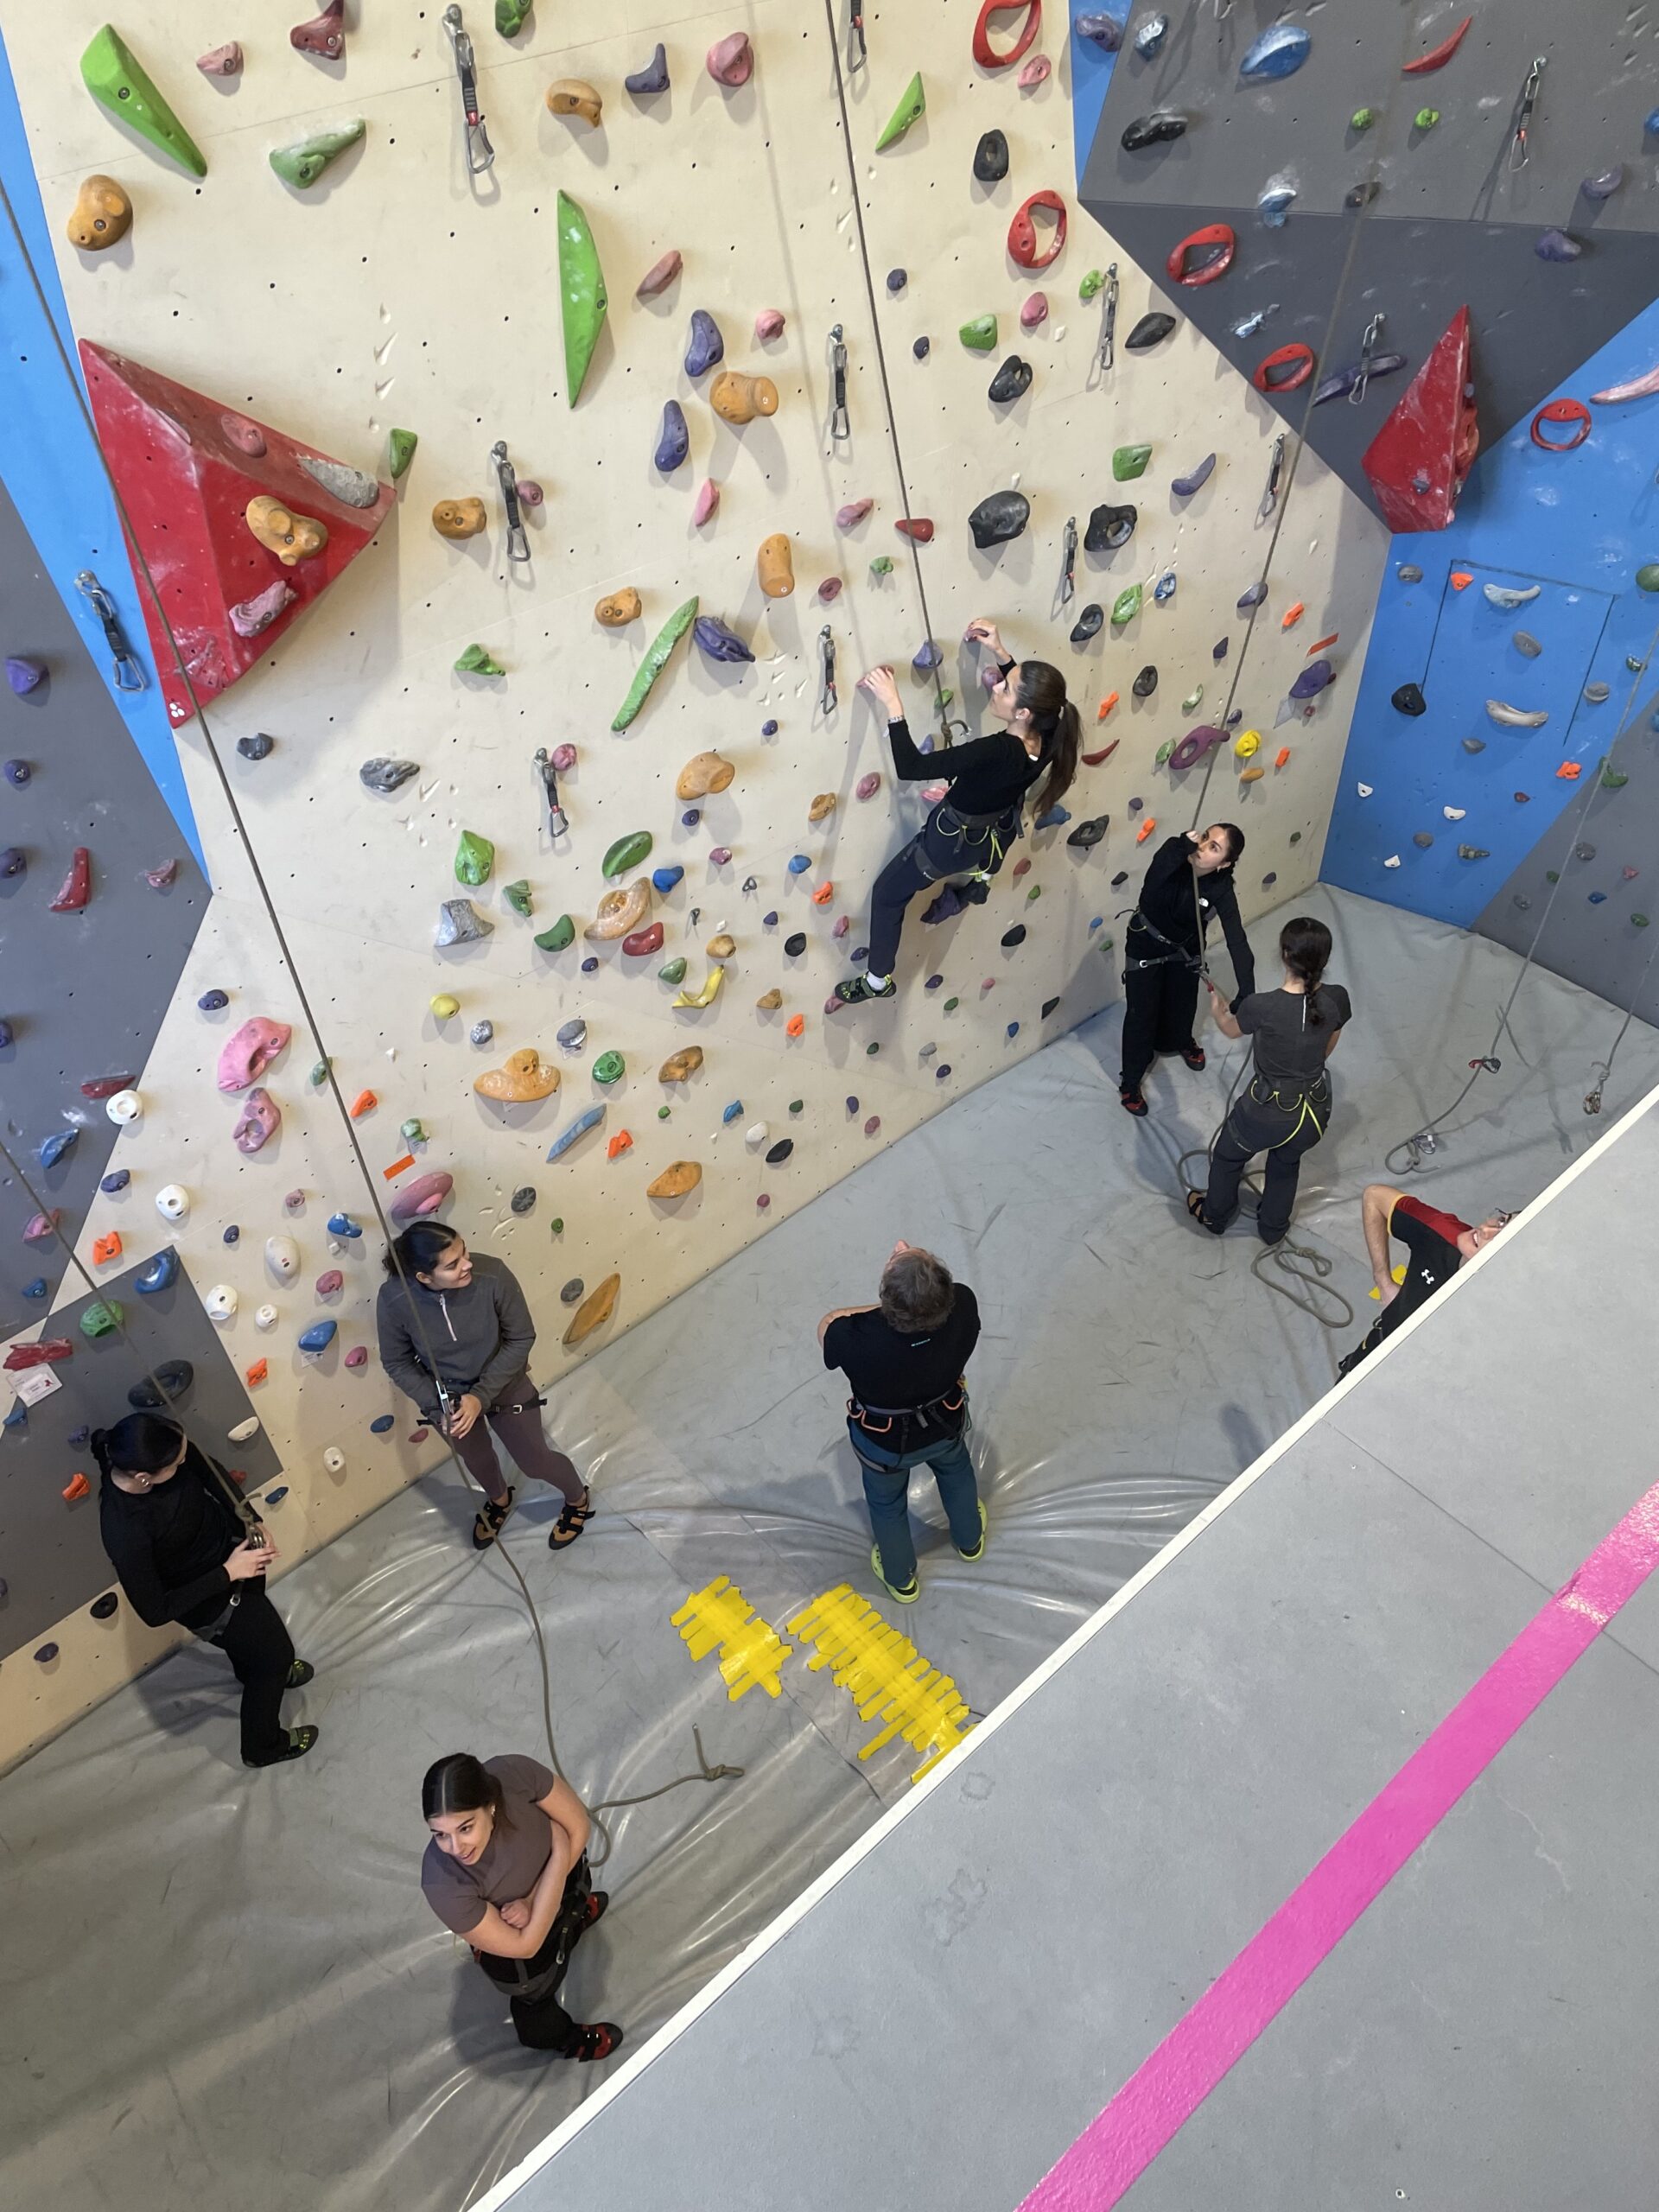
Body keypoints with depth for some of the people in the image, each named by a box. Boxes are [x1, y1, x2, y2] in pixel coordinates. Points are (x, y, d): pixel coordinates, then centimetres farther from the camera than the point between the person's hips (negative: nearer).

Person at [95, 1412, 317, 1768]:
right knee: (275, 1652, 16)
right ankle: (263, 1746, 45)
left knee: (255, 1626, 35)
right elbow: (155, 1612, -30)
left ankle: (257, 1672, 70)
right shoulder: (125, 1535, -42)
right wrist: (227, 1573, -28)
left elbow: (208, 1470, -4)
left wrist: (250, 1519, -11)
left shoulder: (156, 1450, -26)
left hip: (232, 1544, 6)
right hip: (213, 1603, -6)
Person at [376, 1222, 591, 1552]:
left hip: (504, 1386, -2)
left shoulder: (493, 1275, -34)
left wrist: (482, 1395, -25)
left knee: (535, 1460, 16)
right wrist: (437, 1407, -22)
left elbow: (521, 1339, -20)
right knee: (476, 1460, 28)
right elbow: (397, 1362, -12)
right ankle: (499, 1500, 64)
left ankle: (578, 1499, 50)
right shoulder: (394, 1300, -30)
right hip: (448, 1397, 2)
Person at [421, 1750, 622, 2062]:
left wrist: (532, 1900, -30)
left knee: (572, 1913, 37)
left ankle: (575, 1914, 73)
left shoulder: (514, 1773, -41)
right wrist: (560, 1852, -33)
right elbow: (525, 1946, -33)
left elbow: (578, 1826, -24)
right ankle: (557, 2037, 63)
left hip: (566, 1875, 3)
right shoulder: (443, 1886, -43)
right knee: (537, 1991, 29)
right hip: (515, 1933, -2)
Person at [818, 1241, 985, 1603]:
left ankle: (900, 1579, 58)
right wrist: (919, 1265, -23)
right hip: (946, 1424, 2)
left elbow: (826, 1326, -19)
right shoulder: (963, 1305, -36)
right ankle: (970, 1540, 66)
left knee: (887, 1505, 30)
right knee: (955, 1472, 37)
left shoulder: (859, 1340, -44)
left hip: (884, 1443, -2)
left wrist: (882, 1307, -23)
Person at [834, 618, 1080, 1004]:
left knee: (887, 894, 19)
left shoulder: (996, 751, -43)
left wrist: (892, 703, -38)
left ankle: (878, 980, 36)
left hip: (954, 842, -6)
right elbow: (1029, 690, 4)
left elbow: (910, 767, -42)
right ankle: (983, 873, 56)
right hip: (999, 836, 6)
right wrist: (1000, 653, -6)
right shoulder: (1047, 737, -23)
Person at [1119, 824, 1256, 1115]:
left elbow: (1237, 941, -33)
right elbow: (1149, 897, -47)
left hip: (1185, 950, 2)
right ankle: (1130, 1082, 30)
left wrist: (1246, 994, -44)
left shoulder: (1221, 889, -28)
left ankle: (1181, 1041, 62)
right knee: (1141, 1014, 9)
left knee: (1183, 1003, 25)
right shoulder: (1174, 851, -29)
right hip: (1146, 947, -2)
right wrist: (1183, 847, -56)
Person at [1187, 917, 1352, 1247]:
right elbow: (1326, 1051, 3)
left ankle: (1214, 1216, 54)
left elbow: (1230, 1029, -4)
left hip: (1268, 1114, -4)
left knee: (1227, 1157, 29)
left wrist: (1217, 1009, 19)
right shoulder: (1337, 999, -16)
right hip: (1316, 1113, 4)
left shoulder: (1261, 1006, -29)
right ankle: (1273, 1229, 57)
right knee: (1286, 1164, 35)